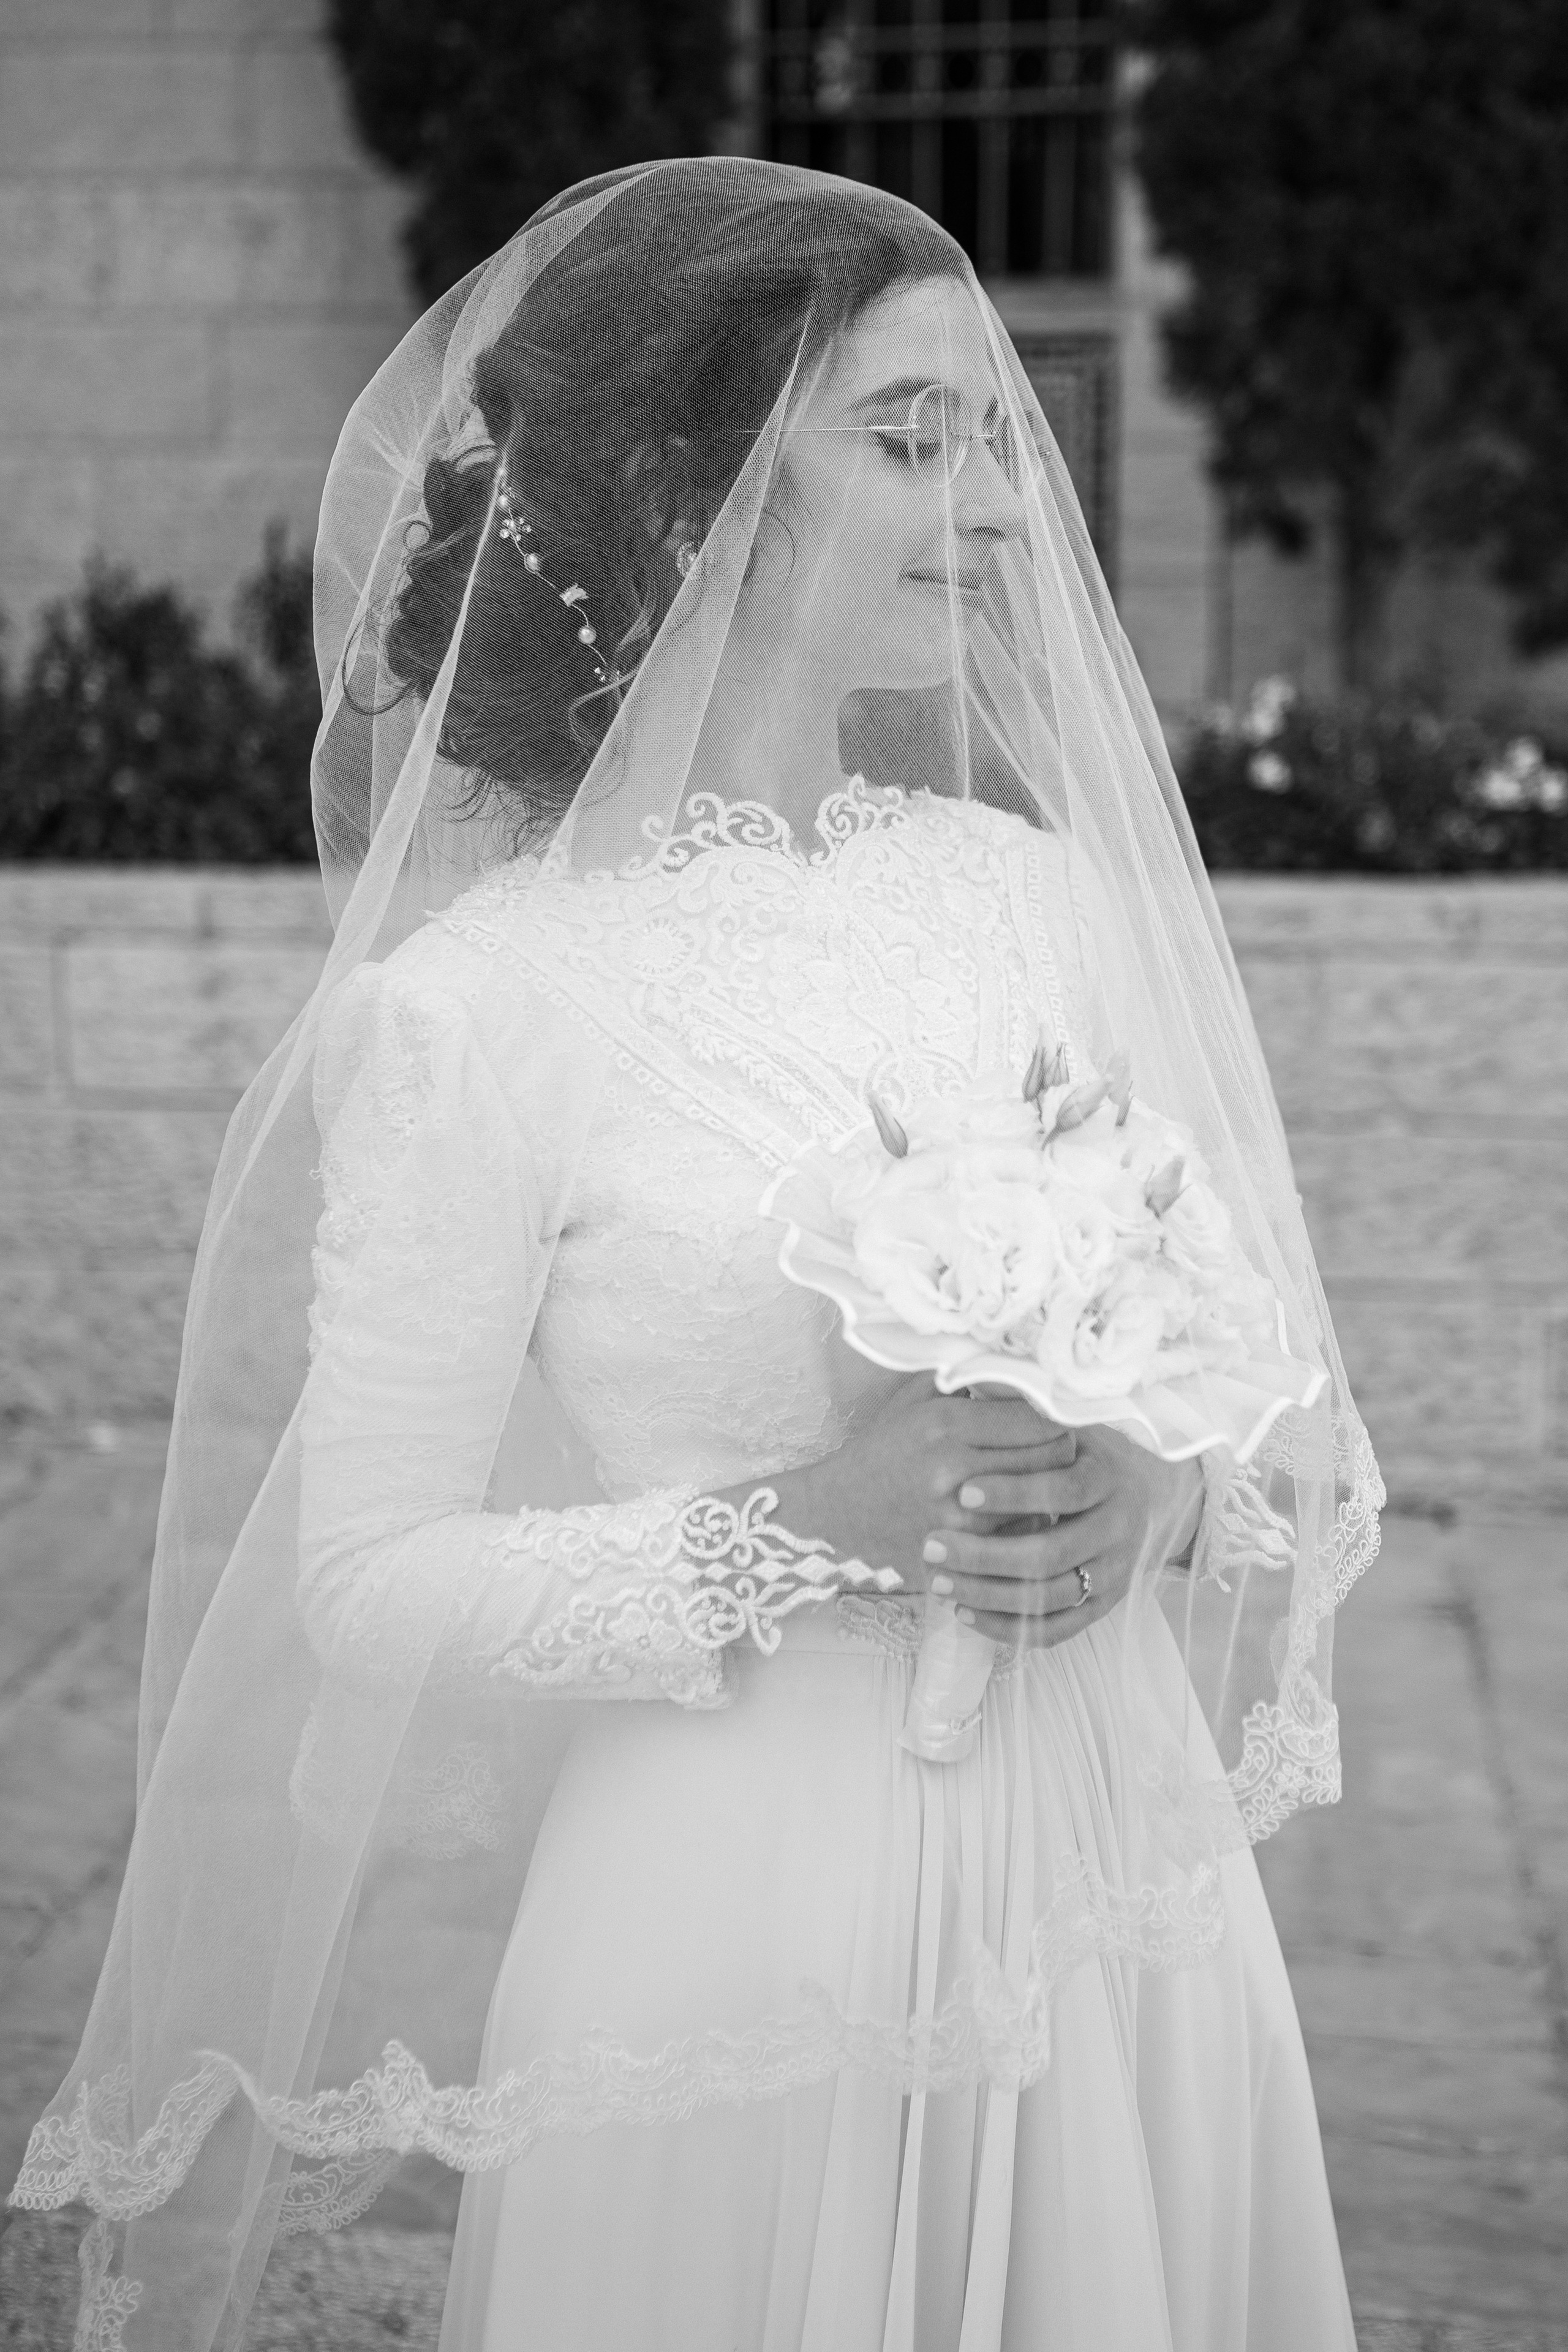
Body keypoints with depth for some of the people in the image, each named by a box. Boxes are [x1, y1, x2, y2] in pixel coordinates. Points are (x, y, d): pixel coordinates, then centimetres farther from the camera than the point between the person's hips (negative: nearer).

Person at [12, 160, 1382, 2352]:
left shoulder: (1050, 888, 1)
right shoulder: (483, 998, -13)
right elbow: (371, 1578, -10)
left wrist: (1157, 1491, -11)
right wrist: (802, 1530, -21)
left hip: (1131, 1897, 5)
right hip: (744, 1916, -5)